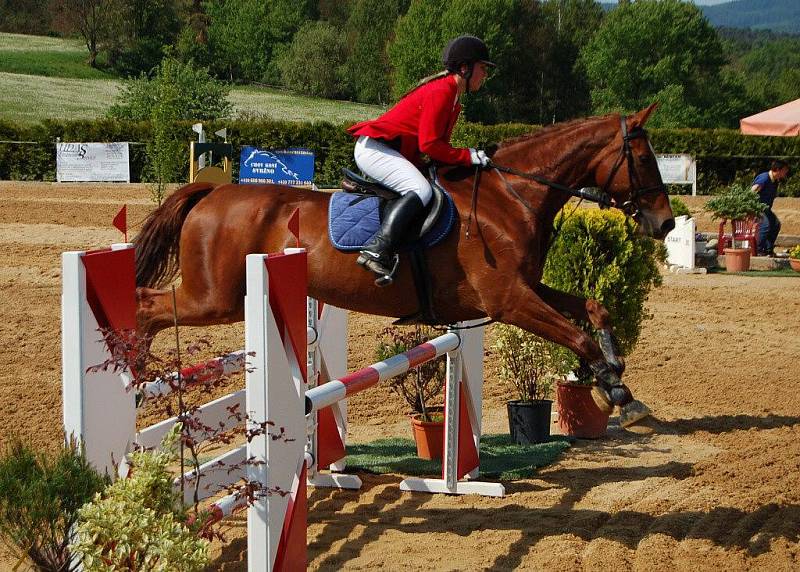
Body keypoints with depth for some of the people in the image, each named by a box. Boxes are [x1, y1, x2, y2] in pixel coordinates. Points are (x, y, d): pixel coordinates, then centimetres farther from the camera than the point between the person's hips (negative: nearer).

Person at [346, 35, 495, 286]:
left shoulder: (451, 96, 15)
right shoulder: (440, 92, -17)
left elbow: (438, 143, 15)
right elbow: (429, 144, -22)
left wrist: (468, 157, 2)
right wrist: (468, 156, -17)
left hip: (389, 150, 11)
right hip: (373, 148, -11)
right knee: (421, 190, -29)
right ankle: (377, 251, -39)